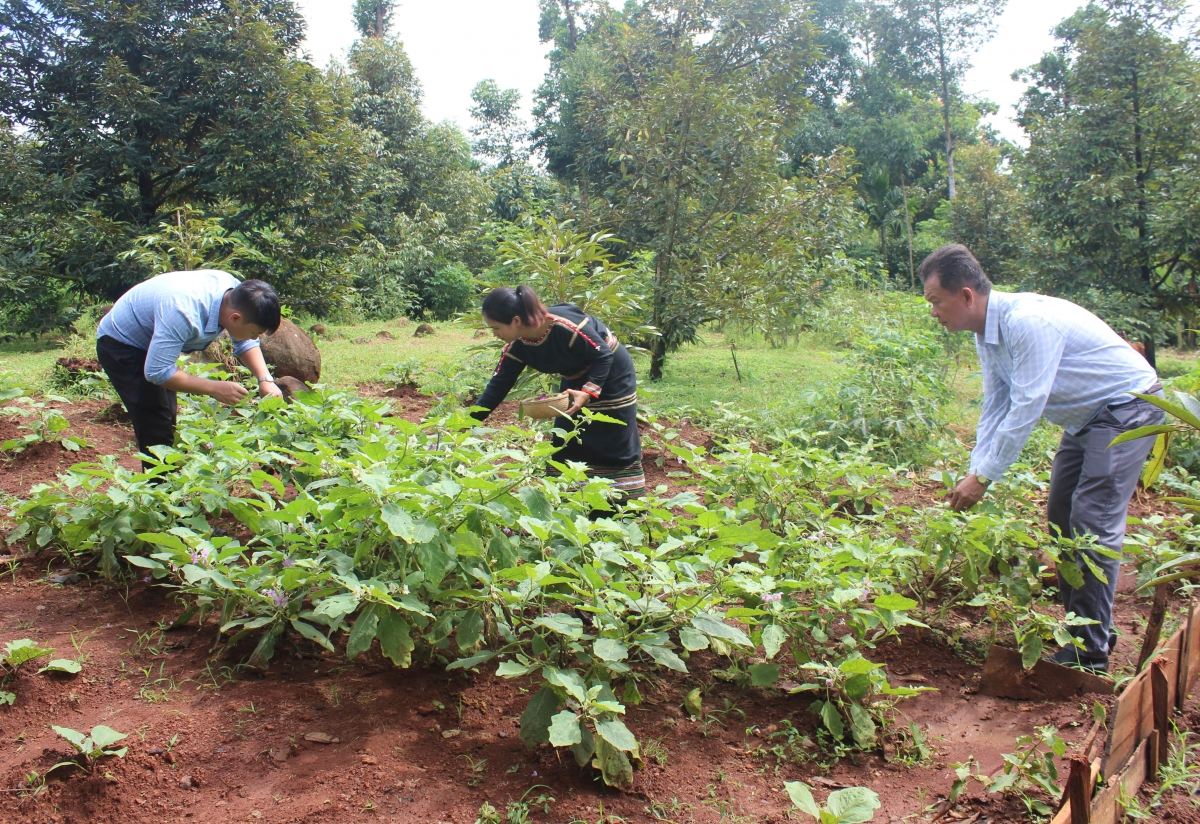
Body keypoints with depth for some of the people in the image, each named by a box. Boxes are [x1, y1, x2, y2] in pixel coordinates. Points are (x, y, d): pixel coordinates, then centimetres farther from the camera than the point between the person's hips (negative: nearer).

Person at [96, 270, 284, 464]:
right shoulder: (184, 313, -41)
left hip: (151, 341, 8)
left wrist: (265, 380, -18)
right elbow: (156, 371, -38)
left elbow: (246, 342, -3)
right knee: (158, 434, -12)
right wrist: (214, 388, -34)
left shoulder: (237, 293, -18)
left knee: (168, 424, 15)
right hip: (119, 344, -8)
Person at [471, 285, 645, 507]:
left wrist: (588, 392, -36)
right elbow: (498, 385, -9)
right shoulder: (516, 346, -15)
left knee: (617, 445, -2)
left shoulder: (565, 325, -37)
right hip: (577, 380, 7)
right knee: (565, 444, 5)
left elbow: (604, 355, -26)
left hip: (612, 375, -7)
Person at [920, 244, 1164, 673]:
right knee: (1061, 518, 10)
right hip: (1085, 417, 10)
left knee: (1093, 522, -14)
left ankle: (1090, 653, -7)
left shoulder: (1028, 321, -31)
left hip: (1126, 408, -10)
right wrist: (974, 474, -4)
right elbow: (995, 410, 3)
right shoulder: (986, 332, 0)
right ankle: (1080, 626, 21)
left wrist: (982, 476, -25)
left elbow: (1025, 409, -30)